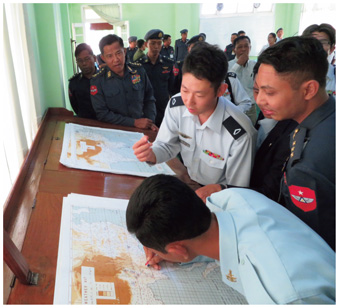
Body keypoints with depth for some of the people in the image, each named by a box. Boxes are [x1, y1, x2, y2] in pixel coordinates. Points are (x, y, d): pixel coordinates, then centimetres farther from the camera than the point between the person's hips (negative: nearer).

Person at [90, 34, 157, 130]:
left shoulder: (139, 70, 3)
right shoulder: (97, 81, -6)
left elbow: (149, 99, 11)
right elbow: (102, 114, -8)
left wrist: (150, 122, -3)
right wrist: (134, 123, -12)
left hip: (142, 129, 1)